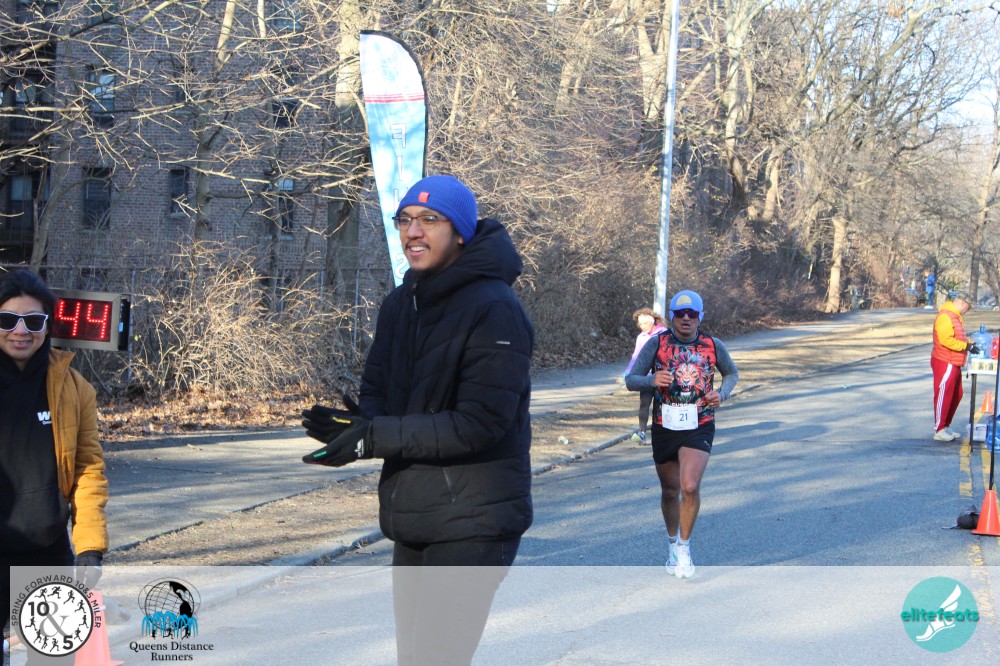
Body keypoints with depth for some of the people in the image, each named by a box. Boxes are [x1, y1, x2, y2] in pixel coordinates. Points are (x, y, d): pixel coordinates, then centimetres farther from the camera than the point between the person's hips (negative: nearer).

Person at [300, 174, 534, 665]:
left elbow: (479, 423, -22)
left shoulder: (494, 310, -16)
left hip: (471, 522, -9)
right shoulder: (400, 304, 11)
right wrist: (354, 424, -14)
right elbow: (374, 391, 11)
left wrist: (376, 437, -23)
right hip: (410, 515, 9)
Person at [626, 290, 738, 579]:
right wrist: (652, 381, -26)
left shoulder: (713, 346, -1)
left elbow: (732, 373, 17)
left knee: (690, 486, -19)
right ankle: (672, 542, 37)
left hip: (699, 427, -1)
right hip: (664, 426, 1)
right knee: (670, 491, 13)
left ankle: (684, 546, 1)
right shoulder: (656, 344, -4)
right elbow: (631, 379, -4)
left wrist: (722, 394, -4)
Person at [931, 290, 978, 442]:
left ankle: (946, 426, 26)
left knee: (956, 396, 16)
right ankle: (939, 430, 2)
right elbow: (946, 340, -25)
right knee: (943, 395, -4)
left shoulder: (955, 317, 16)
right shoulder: (945, 316, -18)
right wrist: (967, 346, -20)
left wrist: (970, 343, 5)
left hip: (954, 364, 11)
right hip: (944, 362, -11)